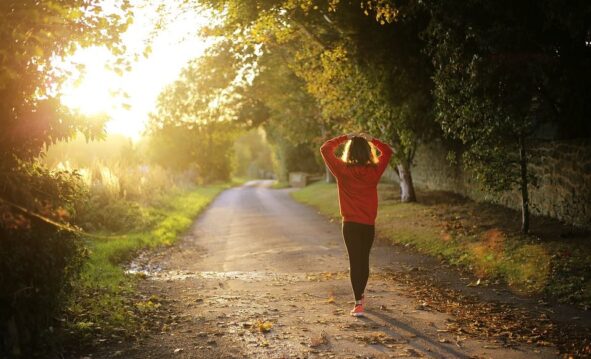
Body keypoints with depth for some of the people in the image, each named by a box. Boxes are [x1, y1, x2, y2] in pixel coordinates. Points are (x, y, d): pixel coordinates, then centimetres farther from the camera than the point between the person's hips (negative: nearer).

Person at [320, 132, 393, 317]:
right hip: (369, 224, 3)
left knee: (355, 261, -1)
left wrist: (344, 138, 2)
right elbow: (387, 151, 12)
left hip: (350, 224, -3)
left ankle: (358, 303, -8)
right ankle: (360, 295, 36)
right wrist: (370, 140, 9)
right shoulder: (374, 171, -4)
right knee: (364, 260, 18)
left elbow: (325, 149, -1)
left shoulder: (343, 170, -10)